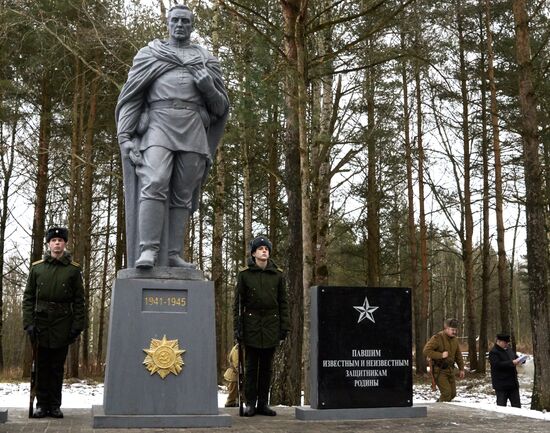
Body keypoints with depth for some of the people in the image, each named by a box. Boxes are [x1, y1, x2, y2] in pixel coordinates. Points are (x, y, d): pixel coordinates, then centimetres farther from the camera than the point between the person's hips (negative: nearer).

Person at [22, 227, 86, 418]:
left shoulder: (73, 269, 3)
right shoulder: (37, 268, 6)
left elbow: (79, 301, 1)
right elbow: (28, 297, 5)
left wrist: (77, 326, -5)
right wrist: (29, 323, -4)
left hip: (62, 327, -1)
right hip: (41, 326, 1)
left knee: (57, 368, 6)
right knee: (42, 367, 5)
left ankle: (55, 405, 13)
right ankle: (42, 404, 14)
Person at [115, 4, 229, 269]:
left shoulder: (207, 60, 20)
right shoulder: (149, 54, 16)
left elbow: (221, 107, 17)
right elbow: (131, 96, 9)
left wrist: (208, 88, -5)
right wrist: (125, 136, -4)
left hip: (193, 130, 2)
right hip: (158, 125, -2)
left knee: (182, 195, -3)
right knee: (154, 183, -21)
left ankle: (174, 254, -3)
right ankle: (148, 250, -25)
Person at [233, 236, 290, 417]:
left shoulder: (278, 274, 7)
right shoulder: (244, 274, 2)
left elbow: (283, 302, 8)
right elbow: (238, 302, 2)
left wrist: (284, 326, 2)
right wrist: (237, 327, -4)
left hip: (271, 325, 2)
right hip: (251, 324, -2)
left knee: (267, 366, 6)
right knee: (251, 366, 2)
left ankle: (263, 403, 14)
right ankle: (250, 403, 9)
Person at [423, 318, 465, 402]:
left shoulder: (454, 339, 10)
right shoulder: (437, 338, -15)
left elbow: (458, 355, 21)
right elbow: (426, 351, -22)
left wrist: (461, 368, 18)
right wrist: (441, 355, -25)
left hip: (450, 369, 8)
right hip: (439, 370, -8)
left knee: (452, 393, 11)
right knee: (446, 392, -17)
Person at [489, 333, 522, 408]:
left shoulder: (508, 349, 11)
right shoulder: (493, 352, -14)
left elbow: (515, 357, 24)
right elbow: (497, 364, -25)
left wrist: (520, 359, -1)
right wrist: (512, 363, -27)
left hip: (513, 382, 8)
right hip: (501, 385, -8)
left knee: (516, 404, 12)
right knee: (501, 405, 0)